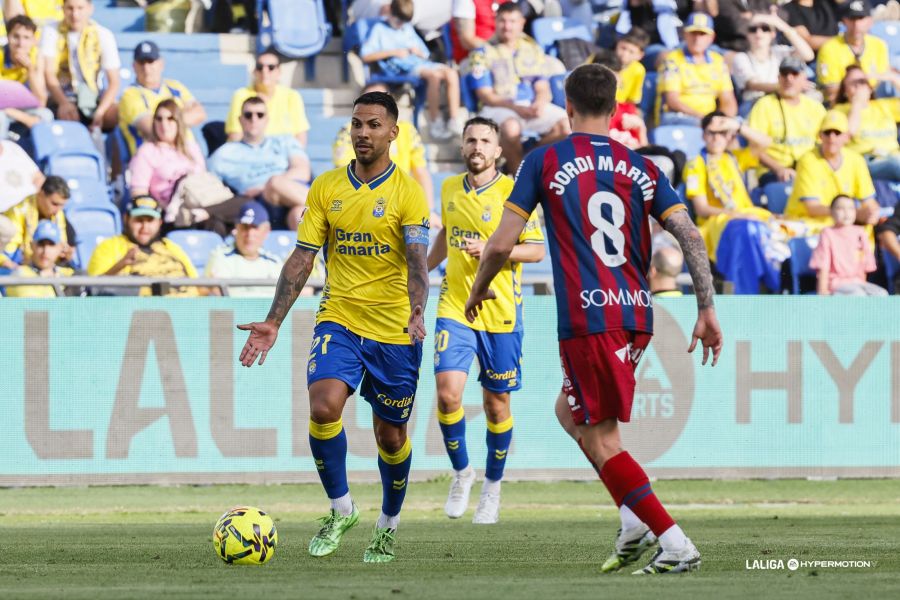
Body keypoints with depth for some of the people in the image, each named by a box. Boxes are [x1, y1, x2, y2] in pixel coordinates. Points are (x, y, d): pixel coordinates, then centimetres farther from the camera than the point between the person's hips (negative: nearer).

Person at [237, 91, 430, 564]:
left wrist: (417, 312, -34)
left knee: (390, 436, 8)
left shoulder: (407, 192, -5)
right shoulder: (326, 188, 5)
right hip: (338, 320, 2)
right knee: (323, 406, -23)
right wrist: (273, 322, -1)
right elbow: (302, 258, 6)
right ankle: (340, 510, -3)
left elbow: (416, 259, -16)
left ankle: (388, 525, 33)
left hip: (394, 330, -2)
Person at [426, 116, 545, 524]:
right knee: (448, 393, -15)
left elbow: (537, 249, -7)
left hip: (500, 311, -3)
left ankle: (492, 487, 24)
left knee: (497, 403, 5)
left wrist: (492, 249, -20)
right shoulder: (450, 189, 8)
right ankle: (461, 472, 7)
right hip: (454, 307, 3)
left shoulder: (512, 192, -6)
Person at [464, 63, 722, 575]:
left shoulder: (546, 162, 0)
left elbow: (502, 244, 0)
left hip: (587, 319, -6)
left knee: (601, 441, 0)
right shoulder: (640, 168, 10)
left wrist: (479, 290, 18)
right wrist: (707, 309, 5)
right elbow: (691, 237, 1)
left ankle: (676, 544, -10)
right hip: (637, 316, 6)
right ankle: (634, 519, 11)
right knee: (571, 411, 25)